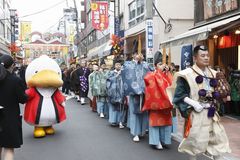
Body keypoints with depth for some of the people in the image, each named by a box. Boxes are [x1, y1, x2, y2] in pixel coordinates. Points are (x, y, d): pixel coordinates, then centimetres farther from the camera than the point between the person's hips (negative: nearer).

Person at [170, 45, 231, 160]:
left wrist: (214, 101, 8)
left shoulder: (212, 73, 10)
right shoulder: (187, 74, -11)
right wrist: (193, 103, -19)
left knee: (218, 138, 9)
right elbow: (179, 94, -12)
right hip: (196, 114, -6)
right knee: (196, 140, 5)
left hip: (211, 113, 6)